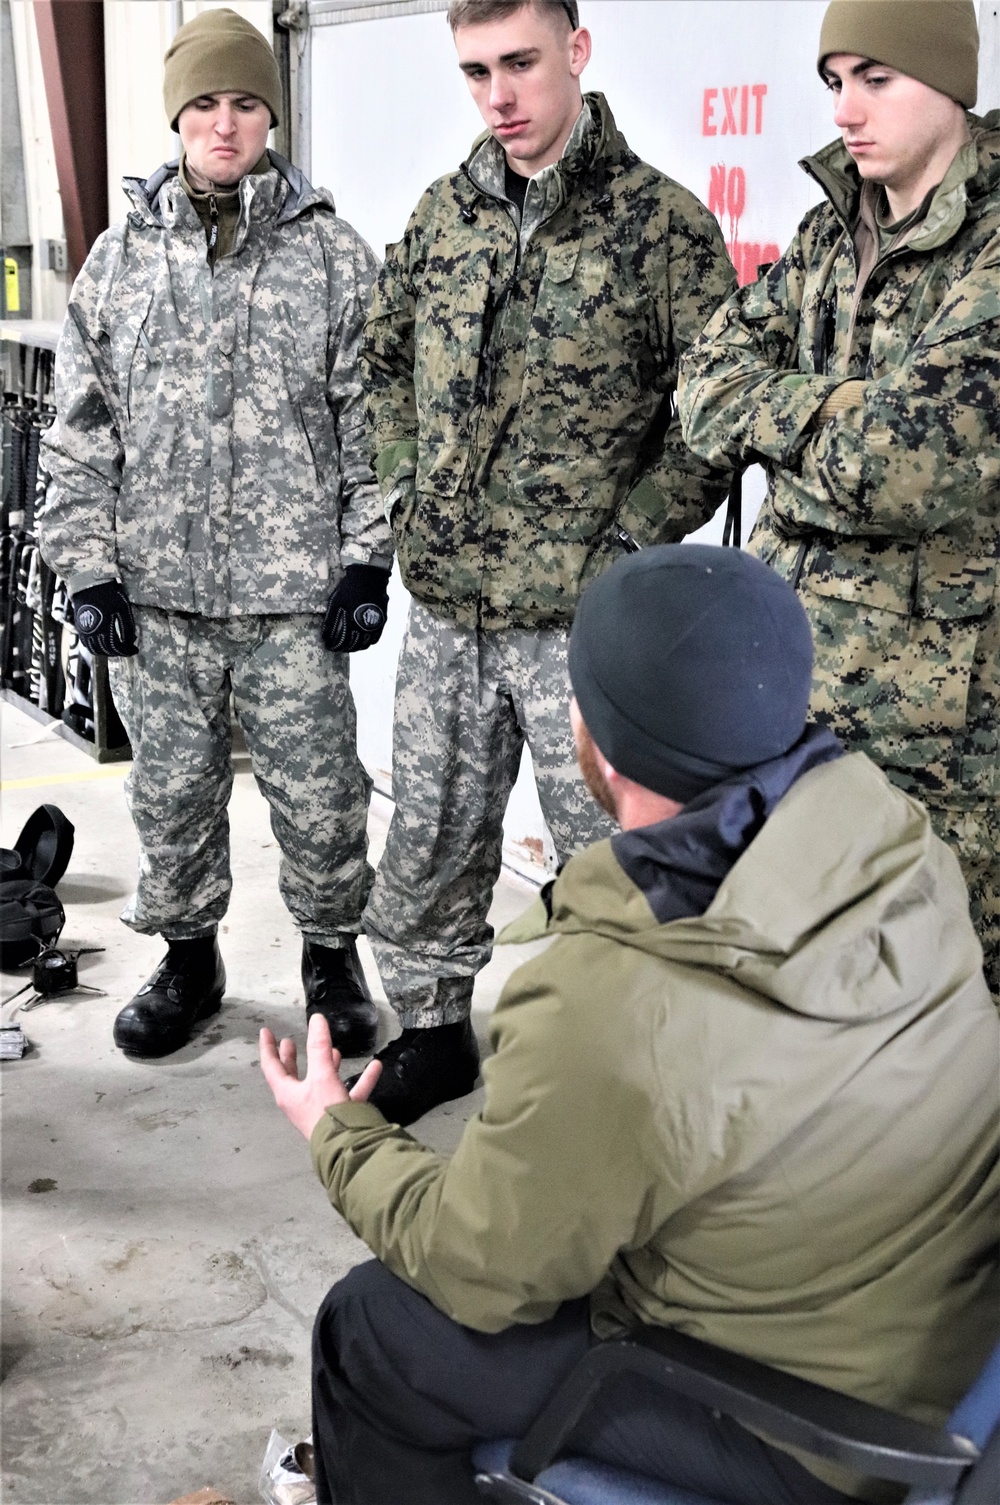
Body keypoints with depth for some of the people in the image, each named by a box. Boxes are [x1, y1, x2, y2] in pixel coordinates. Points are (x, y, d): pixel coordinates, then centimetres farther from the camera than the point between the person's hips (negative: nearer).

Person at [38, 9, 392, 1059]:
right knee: (170, 793, 12)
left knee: (318, 794, 6)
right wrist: (89, 567, 1)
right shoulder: (120, 260, 7)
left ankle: (331, 952, 28)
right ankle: (188, 955, 32)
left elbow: (370, 419, 1)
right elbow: (80, 430, 8)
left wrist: (366, 558, -4)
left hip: (296, 592, -2)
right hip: (156, 590, 2)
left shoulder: (335, 256, 2)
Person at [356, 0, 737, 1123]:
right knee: (429, 840, 16)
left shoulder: (662, 223, -7)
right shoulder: (444, 213, 8)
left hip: (581, 613, -5)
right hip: (444, 608, 5)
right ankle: (432, 1028, 36)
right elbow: (384, 357, 20)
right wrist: (405, 489, 9)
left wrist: (627, 540, -13)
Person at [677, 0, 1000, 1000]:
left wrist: (778, 415, -9)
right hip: (785, 655, 7)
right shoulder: (832, 232, 9)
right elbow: (707, 392, 2)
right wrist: (848, 412, -14)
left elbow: (908, 467, -26)